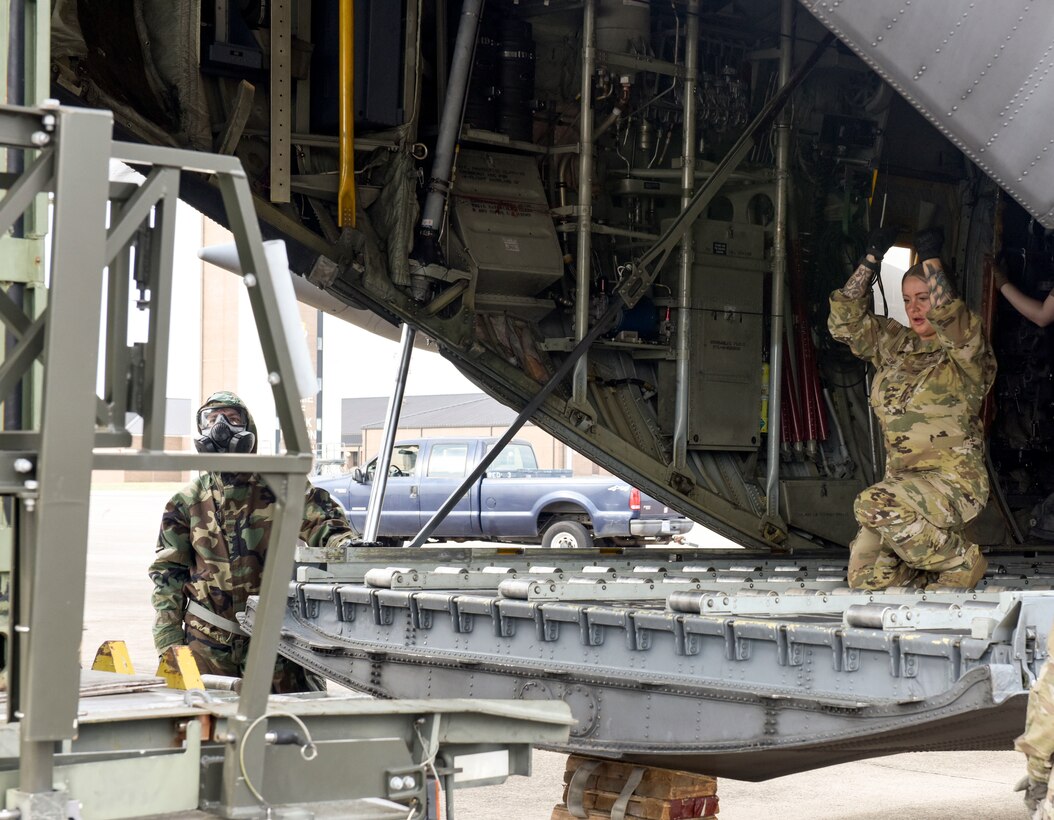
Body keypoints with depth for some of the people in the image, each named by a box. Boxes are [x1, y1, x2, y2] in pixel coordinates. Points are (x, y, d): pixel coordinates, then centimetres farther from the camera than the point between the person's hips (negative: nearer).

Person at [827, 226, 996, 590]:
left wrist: (930, 259, -17)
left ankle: (961, 563, -11)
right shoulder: (895, 345, 15)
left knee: (876, 505, -33)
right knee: (867, 578, -10)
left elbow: (947, 316, -23)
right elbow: (846, 321, 13)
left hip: (954, 481, -6)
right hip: (902, 483, 6)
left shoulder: (966, 352, -3)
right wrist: (871, 259, 8)